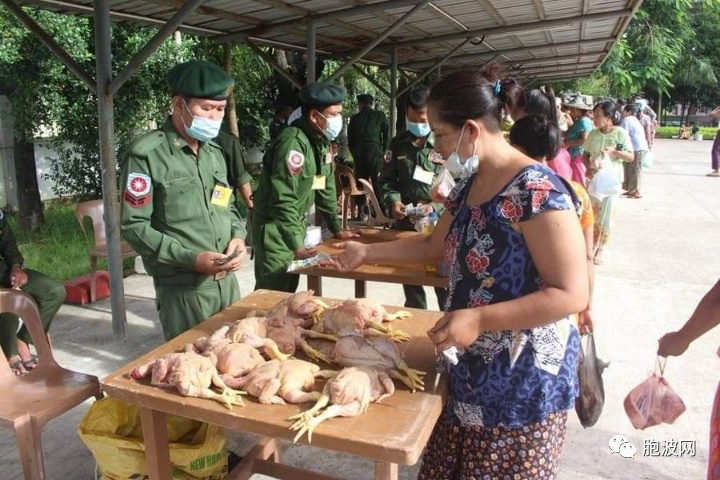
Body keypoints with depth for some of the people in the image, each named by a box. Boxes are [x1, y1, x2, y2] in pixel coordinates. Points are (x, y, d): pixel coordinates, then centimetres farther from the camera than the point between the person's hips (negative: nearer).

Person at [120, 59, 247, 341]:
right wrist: (191, 258, -20)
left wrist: (238, 236, -3)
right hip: (182, 289, -6)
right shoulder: (147, 154, -12)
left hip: (227, 281, 7)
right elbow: (134, 226, -13)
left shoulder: (214, 152, 11)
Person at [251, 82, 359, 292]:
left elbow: (325, 187, 14)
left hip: (296, 225, 9)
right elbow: (283, 200, -27)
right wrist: (298, 246, -26)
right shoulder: (293, 142, -24)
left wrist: (336, 228, 15)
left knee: (289, 290, 15)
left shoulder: (321, 141, 5)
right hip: (274, 230, -9)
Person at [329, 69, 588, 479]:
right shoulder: (468, 188, 5)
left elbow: (572, 294, -24)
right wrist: (366, 253, 16)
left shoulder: (537, 191, -22)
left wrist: (478, 319, -27)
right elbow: (435, 246, 19)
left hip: (525, 379, -8)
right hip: (471, 371, 8)